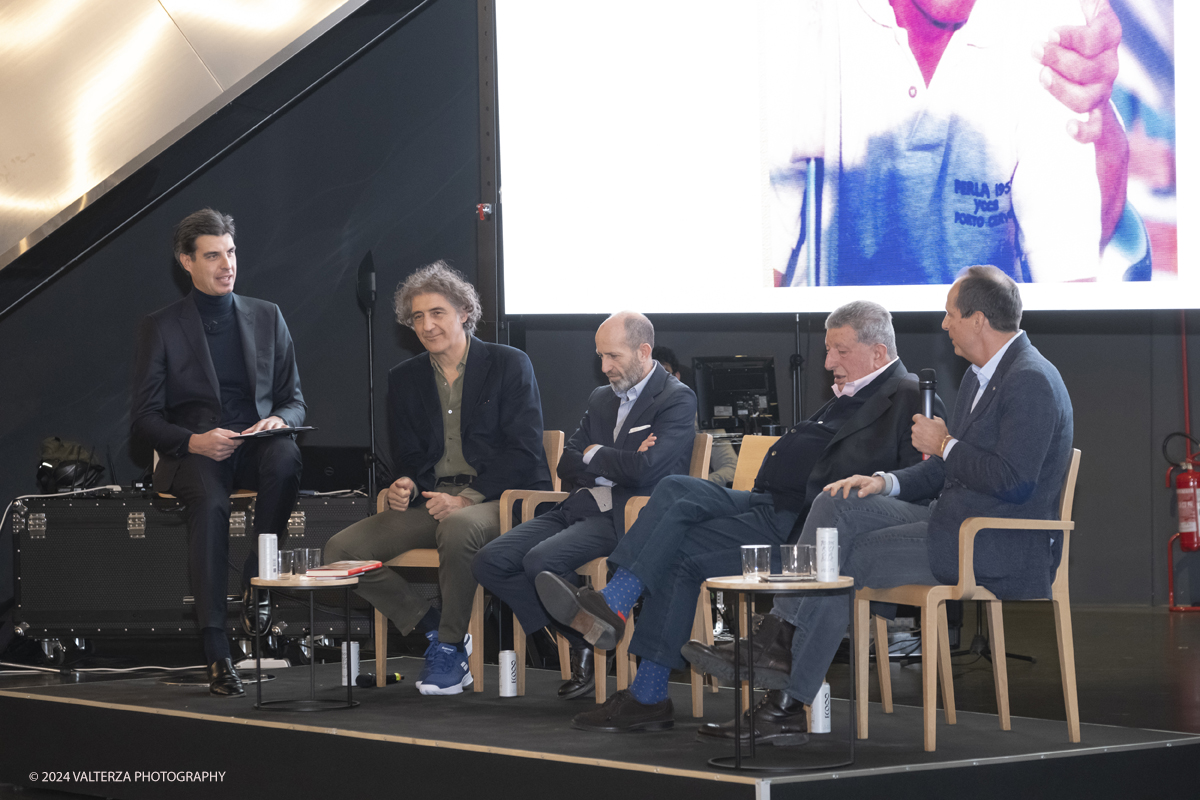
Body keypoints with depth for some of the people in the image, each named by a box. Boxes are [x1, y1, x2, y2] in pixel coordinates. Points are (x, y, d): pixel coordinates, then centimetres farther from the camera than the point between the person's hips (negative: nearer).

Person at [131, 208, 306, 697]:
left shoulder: (267, 317, 16)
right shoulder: (160, 328, 7)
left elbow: (294, 400, 17)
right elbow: (145, 419, 3)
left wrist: (279, 421, -9)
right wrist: (194, 441, -18)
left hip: (257, 444, 2)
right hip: (192, 454, -2)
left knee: (286, 458, -36)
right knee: (210, 503, -37)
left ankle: (257, 583, -25)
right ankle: (216, 651, -40)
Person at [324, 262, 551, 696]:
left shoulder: (509, 365, 0)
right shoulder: (404, 379, 15)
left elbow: (524, 452, -7)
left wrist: (467, 498, -18)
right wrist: (405, 485, -7)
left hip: (497, 500, -6)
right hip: (431, 502, 6)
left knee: (457, 528, -41)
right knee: (340, 550, -14)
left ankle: (450, 644, -20)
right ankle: (435, 629, -5)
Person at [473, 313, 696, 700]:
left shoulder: (677, 400, -3)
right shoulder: (601, 399, 22)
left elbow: (644, 468, -18)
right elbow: (567, 466, 14)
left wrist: (594, 455, -1)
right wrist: (615, 463, -5)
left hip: (625, 519, -8)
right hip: (580, 508, 8)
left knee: (541, 560, -30)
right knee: (491, 561, -11)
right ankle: (579, 640, -5)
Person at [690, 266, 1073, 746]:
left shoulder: (1031, 381, -16)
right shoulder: (980, 376, 17)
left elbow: (1014, 483, -25)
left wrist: (945, 446, -12)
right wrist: (887, 482, 2)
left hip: (994, 545, -10)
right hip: (950, 520, 10)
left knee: (844, 561, -16)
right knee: (839, 507, -7)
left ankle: (787, 701, -9)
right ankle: (779, 639, -18)